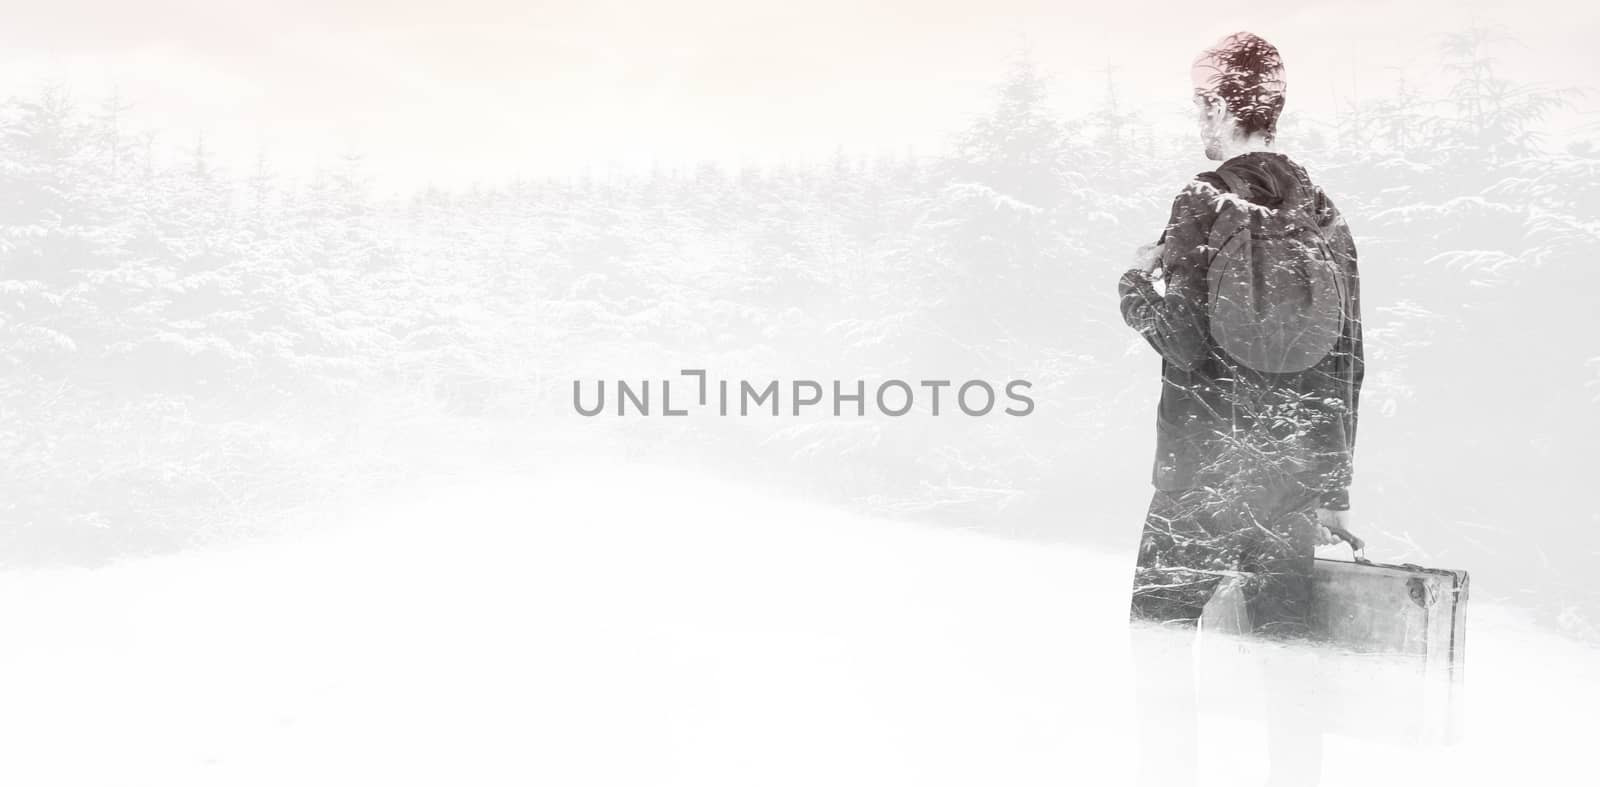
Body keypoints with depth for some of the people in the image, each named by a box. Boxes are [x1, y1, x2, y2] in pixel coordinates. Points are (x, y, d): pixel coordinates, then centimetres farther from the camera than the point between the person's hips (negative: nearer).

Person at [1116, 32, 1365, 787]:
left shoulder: (1206, 201, -10)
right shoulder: (1323, 213, 8)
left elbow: (1188, 343, -18)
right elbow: (1347, 363, 10)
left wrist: (1133, 289, 2)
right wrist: (1333, 492, 16)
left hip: (1204, 468, -6)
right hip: (1296, 471, 6)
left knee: (1161, 631, 8)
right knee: (1286, 641, 12)